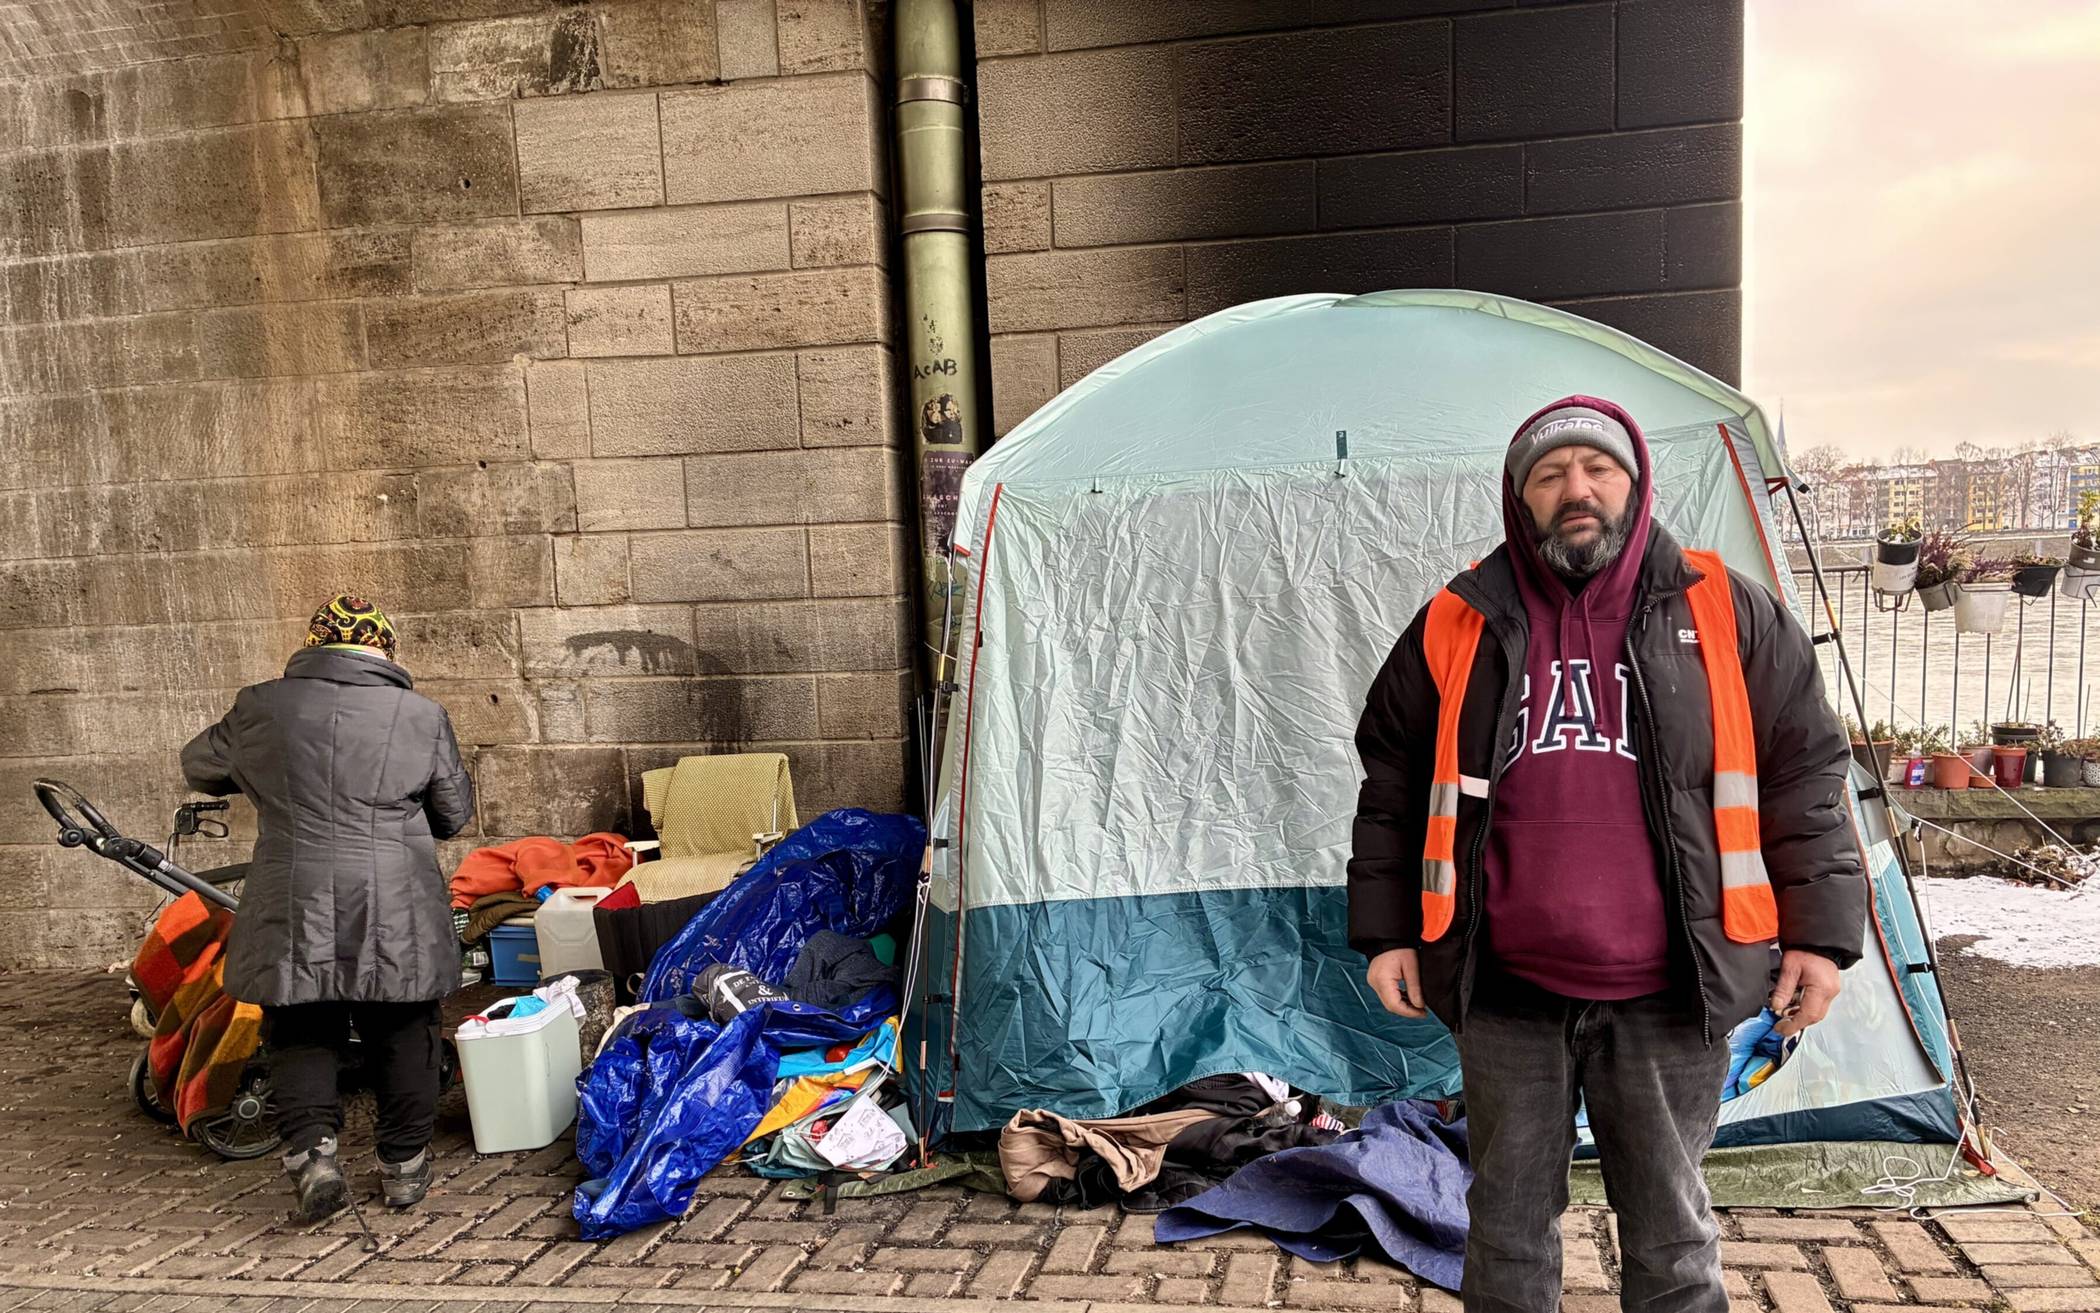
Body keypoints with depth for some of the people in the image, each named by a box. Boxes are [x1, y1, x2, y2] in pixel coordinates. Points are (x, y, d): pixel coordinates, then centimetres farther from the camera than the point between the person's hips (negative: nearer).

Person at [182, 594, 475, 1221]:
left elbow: (200, 767, 21)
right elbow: (455, 814, 9)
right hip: (396, 918, 0)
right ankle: (404, 1163, 21)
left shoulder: (261, 707, 3)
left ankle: (311, 1148, 1)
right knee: (401, 1038, 15)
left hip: (294, 915, 1)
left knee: (302, 1036, 17)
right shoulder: (421, 716, 0)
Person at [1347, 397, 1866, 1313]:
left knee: (1671, 1234, 13)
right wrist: (1385, 933, 5)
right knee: (1509, 1225, 14)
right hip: (1504, 995, 1)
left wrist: (1818, 934, 0)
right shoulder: (1459, 626, 2)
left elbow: (1803, 776, 4)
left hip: (1667, 997, 0)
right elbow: (1391, 785, 8)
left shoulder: (1727, 616, 1)